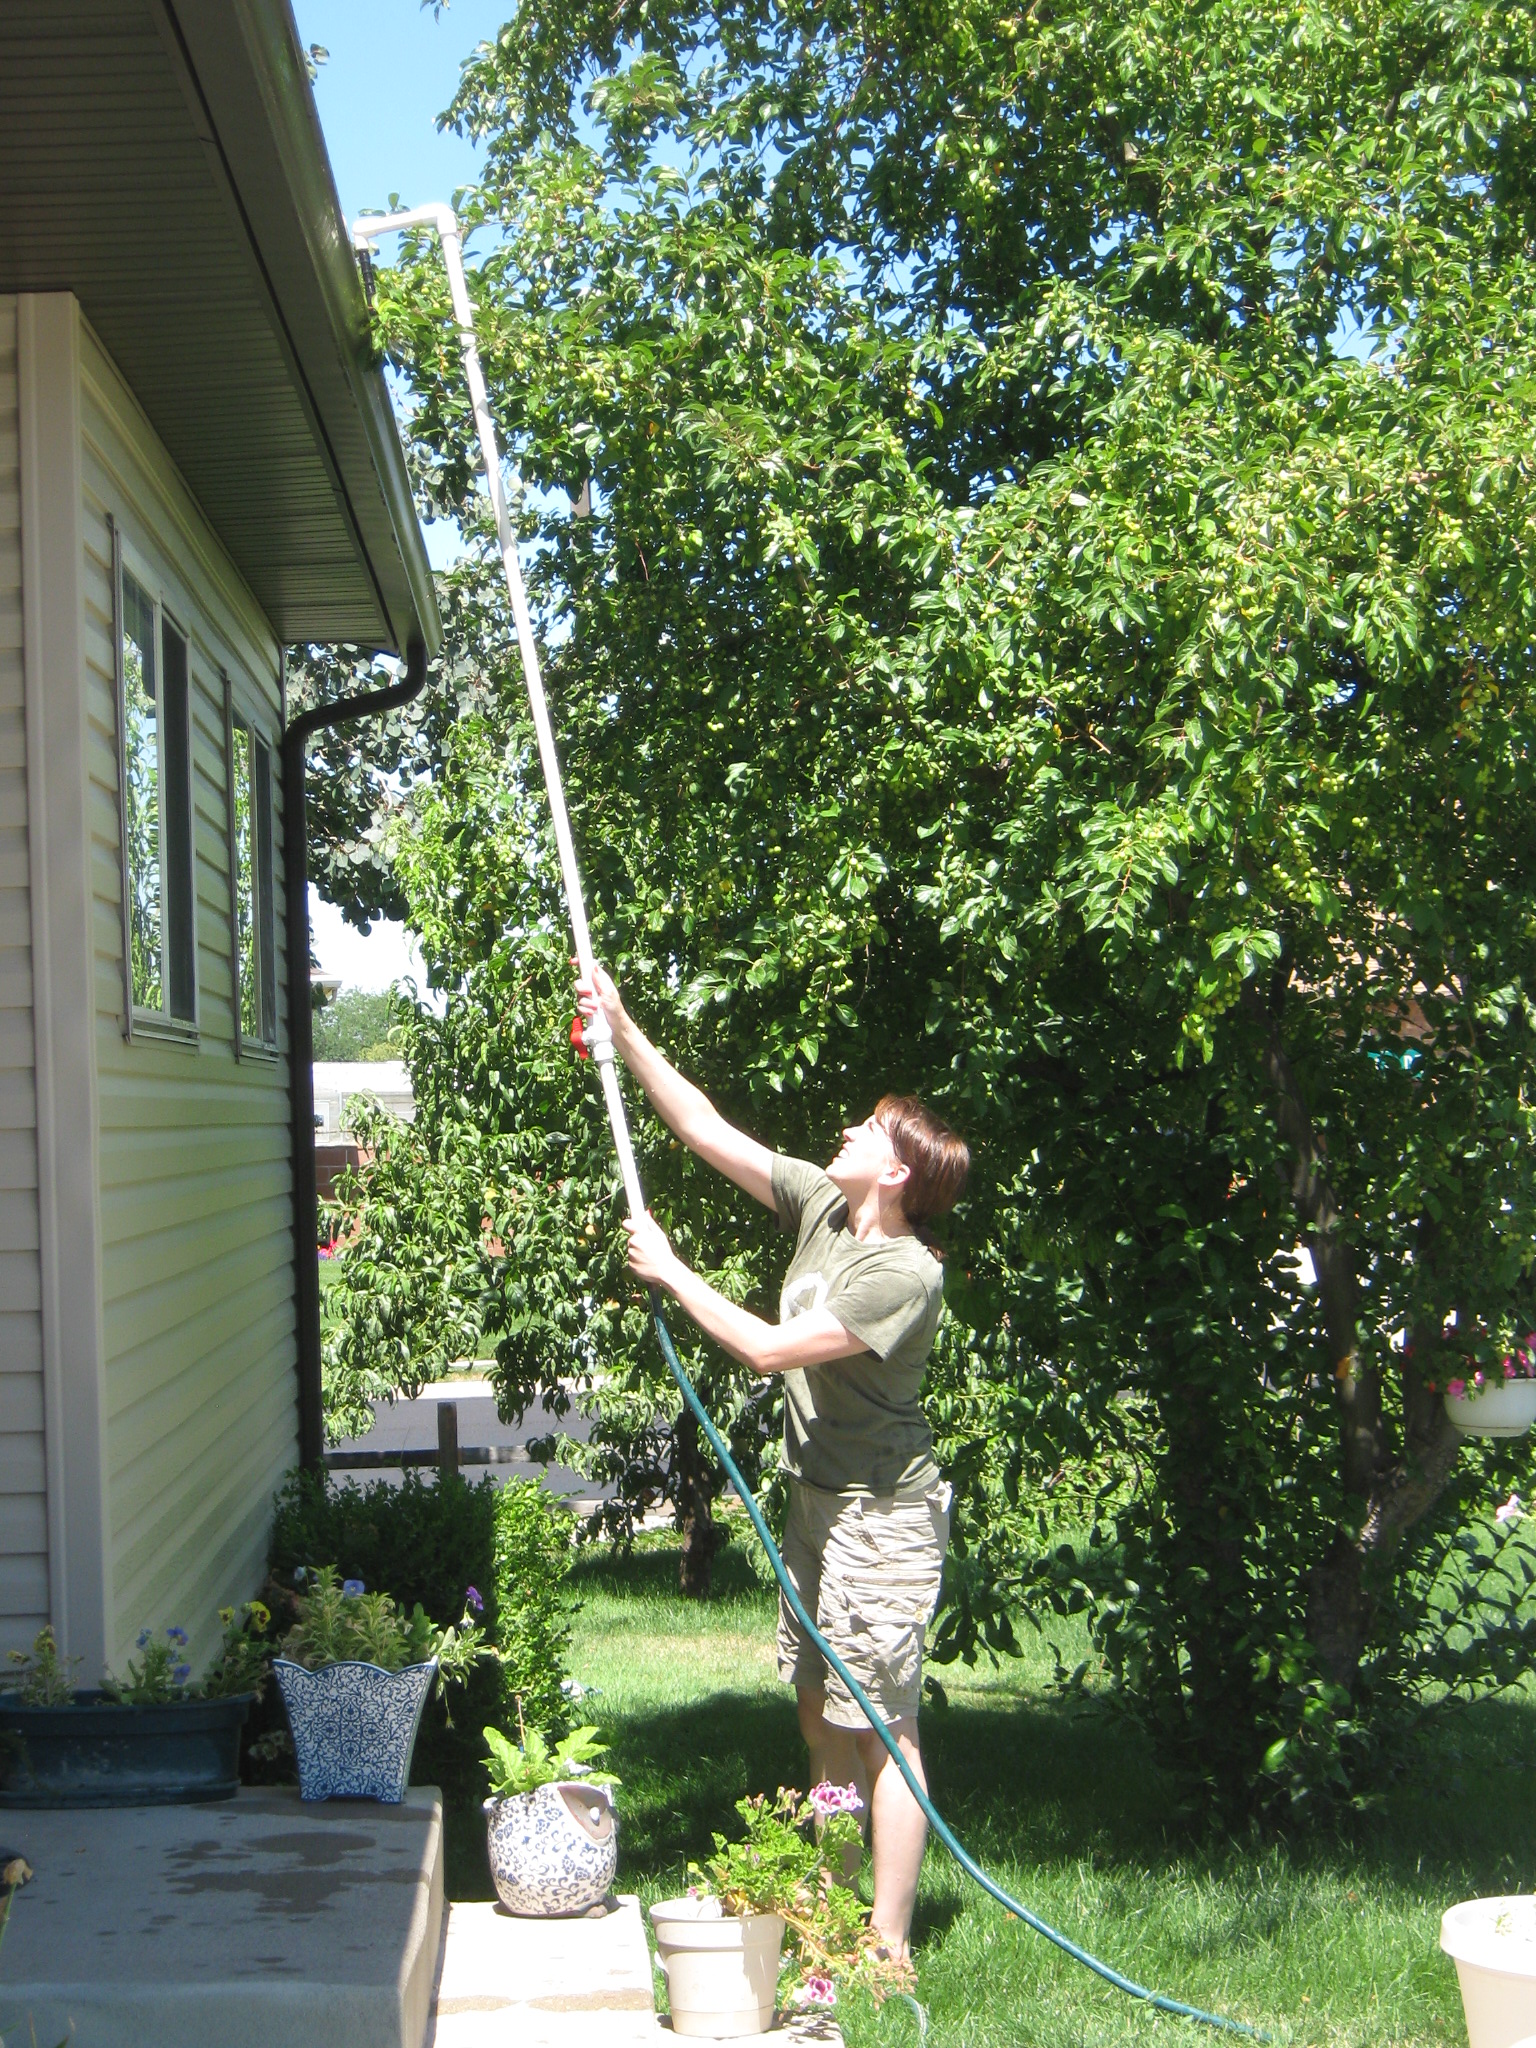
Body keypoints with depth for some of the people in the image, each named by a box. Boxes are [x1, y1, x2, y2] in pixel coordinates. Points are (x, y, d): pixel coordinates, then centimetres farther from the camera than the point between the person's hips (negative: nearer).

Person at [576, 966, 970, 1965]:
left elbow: (771, 1348, -24)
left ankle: (889, 1946, 3)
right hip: (821, 1497, 9)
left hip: (882, 1515, -9)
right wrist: (623, 1030, 0)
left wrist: (673, 1274, -14)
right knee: (823, 1714, 16)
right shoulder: (823, 1206, 1)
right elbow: (706, 1129, 4)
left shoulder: (906, 1273, -22)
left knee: (881, 1728, -4)